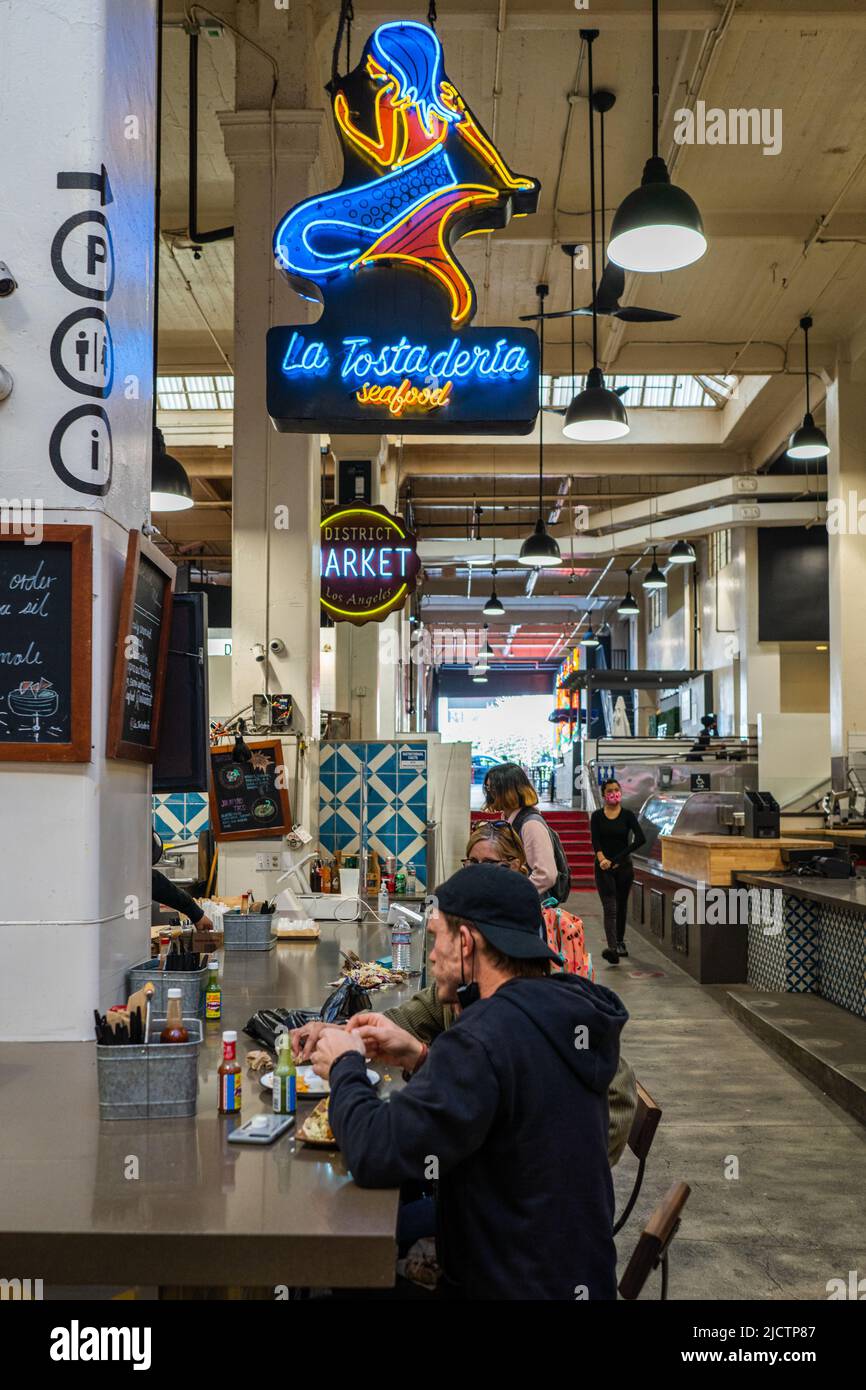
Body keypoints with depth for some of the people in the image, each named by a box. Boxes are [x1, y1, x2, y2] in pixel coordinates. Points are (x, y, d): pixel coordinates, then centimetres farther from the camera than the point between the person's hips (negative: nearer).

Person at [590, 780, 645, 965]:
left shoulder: (628, 815, 1)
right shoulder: (597, 816, 2)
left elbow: (641, 838, -11)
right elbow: (595, 840, -10)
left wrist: (620, 857, -16)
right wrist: (601, 858, -29)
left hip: (624, 867, 1)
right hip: (604, 867, -1)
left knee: (621, 906, 13)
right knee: (609, 908, -12)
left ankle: (620, 942, 31)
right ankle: (612, 948, -23)